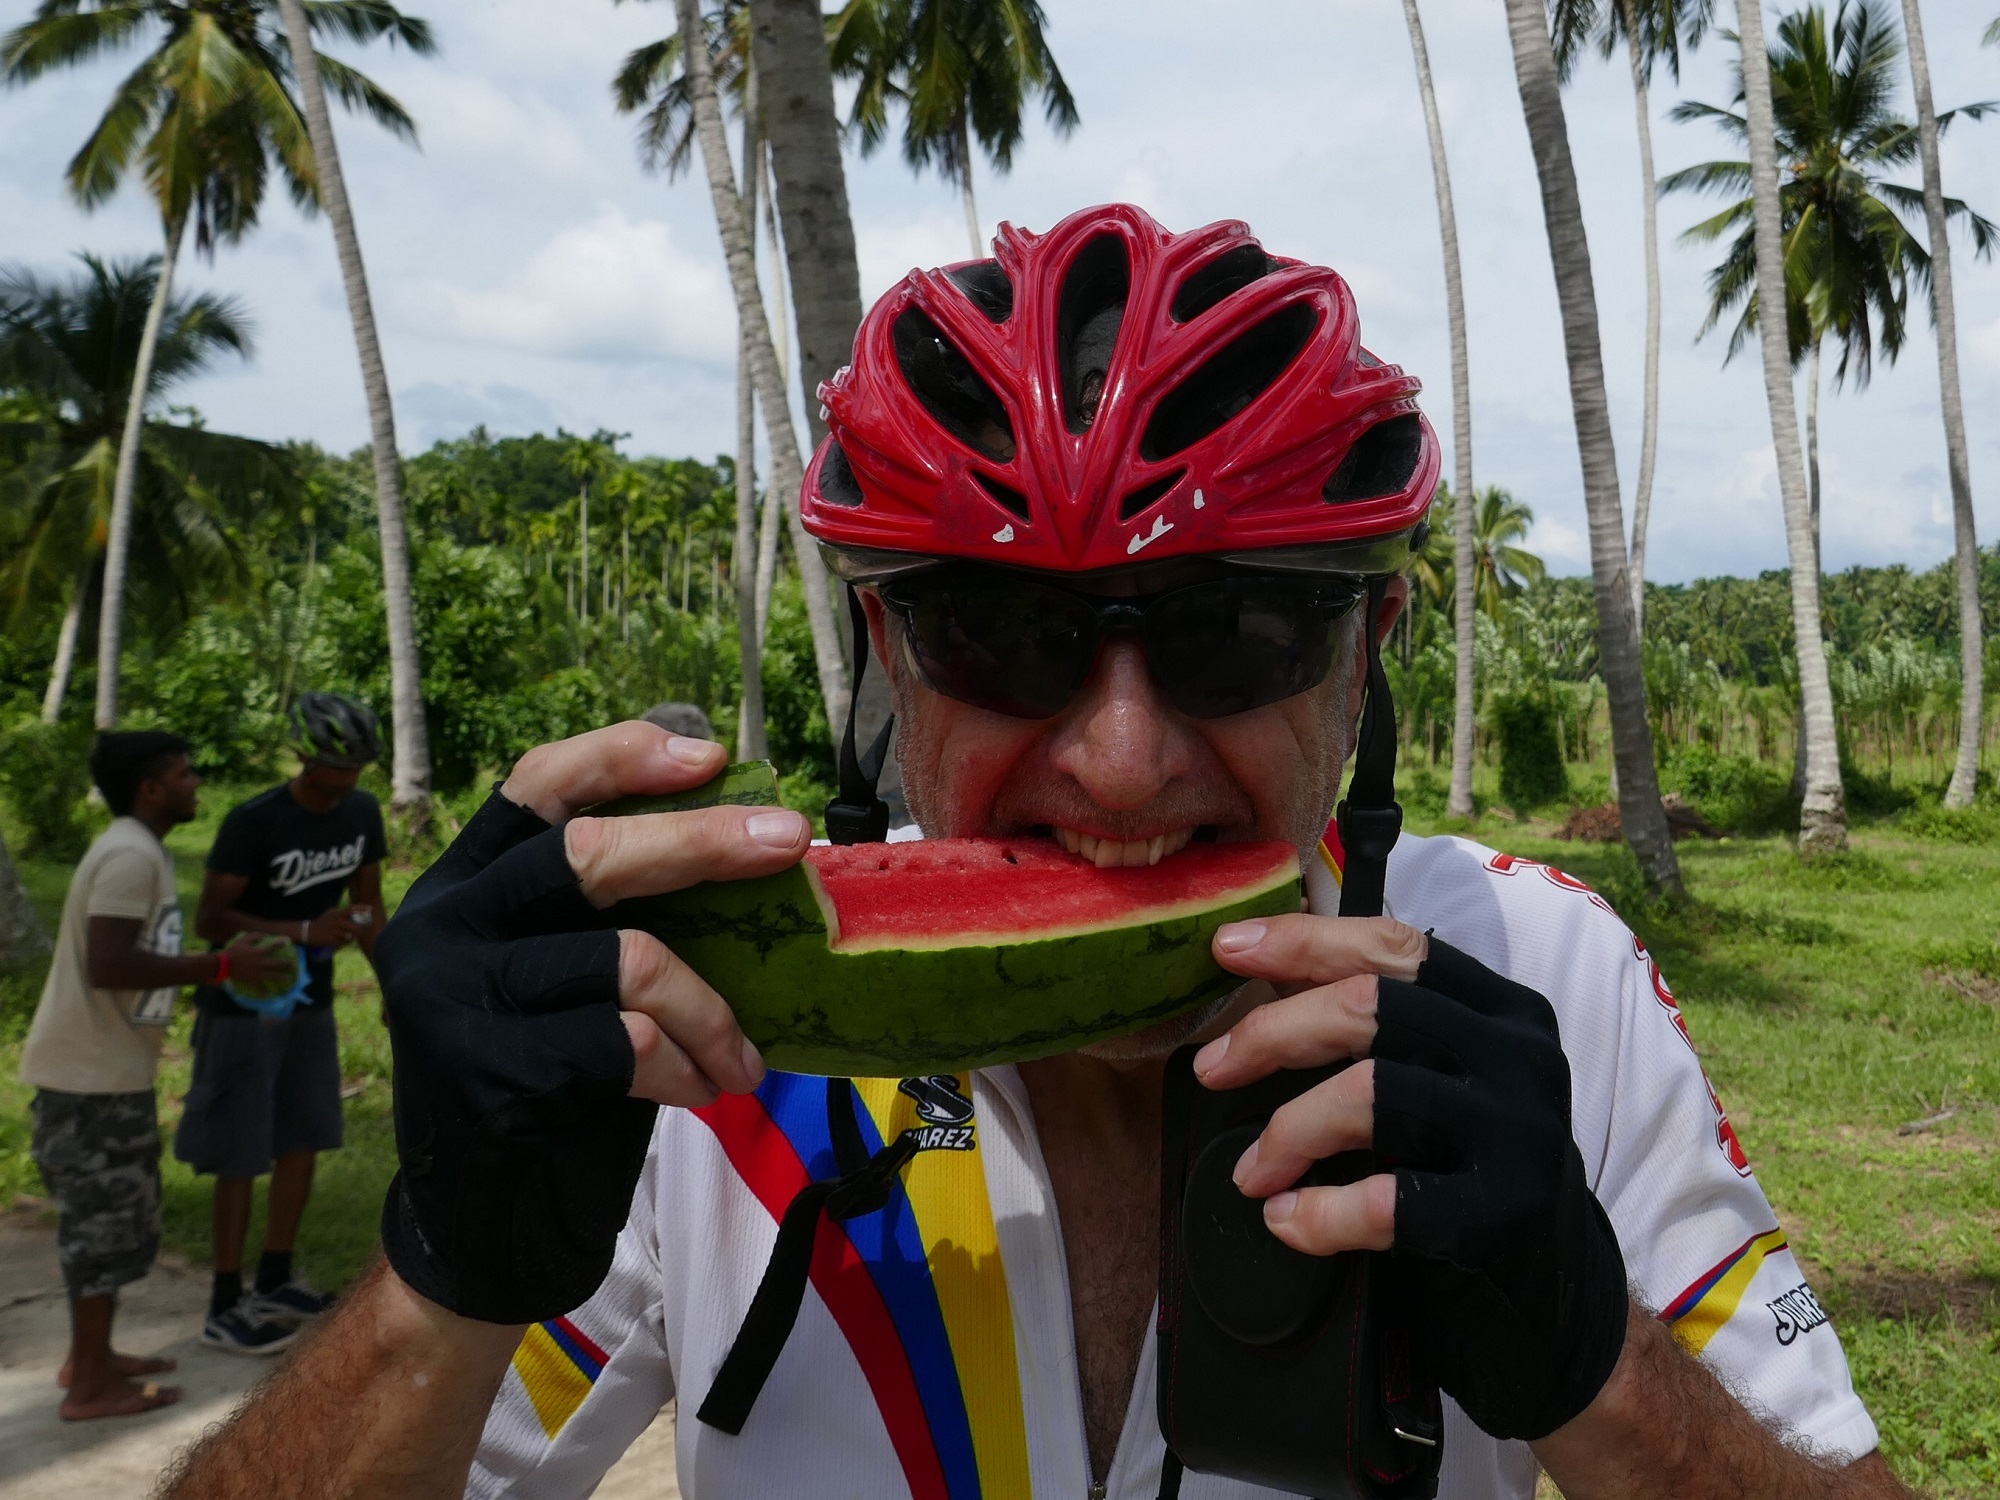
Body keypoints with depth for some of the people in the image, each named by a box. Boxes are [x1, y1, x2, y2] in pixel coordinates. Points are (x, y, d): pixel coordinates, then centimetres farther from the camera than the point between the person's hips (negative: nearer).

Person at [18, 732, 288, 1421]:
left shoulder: (135, 850, 13)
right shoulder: (131, 856, -19)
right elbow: (108, 965, -28)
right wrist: (220, 965, -23)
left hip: (107, 1065, 10)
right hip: (94, 1072, -10)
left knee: (105, 1214, 18)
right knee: (108, 1218, -1)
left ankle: (89, 1356, 30)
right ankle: (89, 1386, 9)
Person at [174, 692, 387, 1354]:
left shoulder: (362, 813, -3)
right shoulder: (254, 821, -21)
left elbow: (368, 906, 8)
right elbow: (211, 919, -19)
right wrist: (303, 930, -30)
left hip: (310, 1002, 6)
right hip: (244, 1006, -6)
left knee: (303, 1141, 12)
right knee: (242, 1156, -1)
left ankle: (274, 1281, 27)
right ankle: (226, 1306, 11)